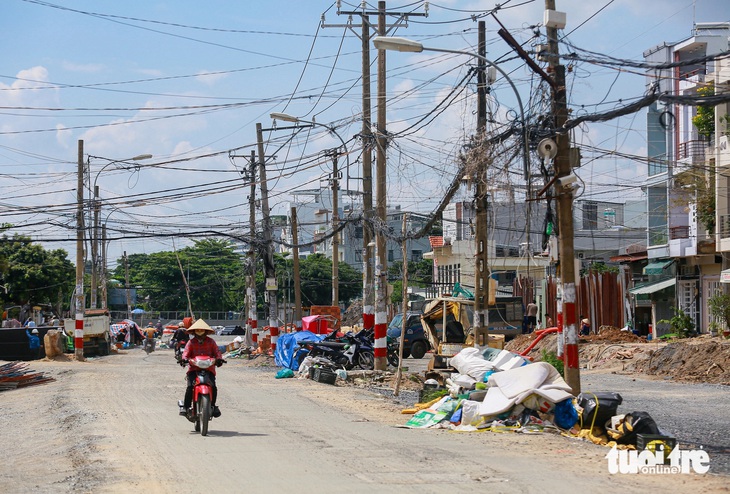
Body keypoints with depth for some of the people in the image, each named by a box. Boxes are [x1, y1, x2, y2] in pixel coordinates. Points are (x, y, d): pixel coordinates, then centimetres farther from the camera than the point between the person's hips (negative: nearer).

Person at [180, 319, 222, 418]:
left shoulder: (210, 341, 10)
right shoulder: (191, 342, 9)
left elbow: (216, 351, 3)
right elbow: (186, 351, -3)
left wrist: (219, 358, -19)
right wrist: (184, 358, -25)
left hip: (209, 368, 0)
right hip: (194, 368, 0)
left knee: (213, 386, -15)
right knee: (190, 386, -20)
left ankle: (213, 405, 7)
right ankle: (185, 406, -9)